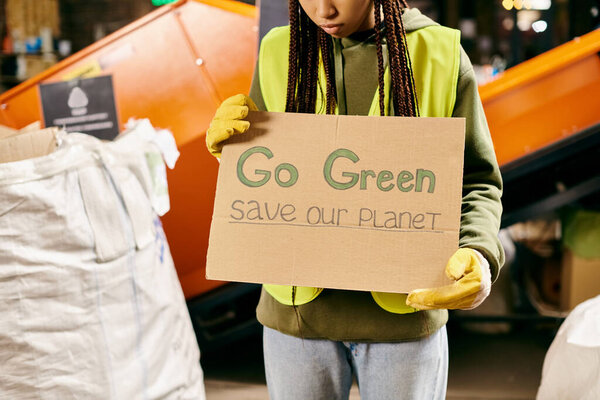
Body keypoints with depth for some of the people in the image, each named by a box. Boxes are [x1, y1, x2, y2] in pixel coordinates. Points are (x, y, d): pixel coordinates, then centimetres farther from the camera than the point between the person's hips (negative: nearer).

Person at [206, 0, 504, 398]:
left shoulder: (440, 55, -3)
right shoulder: (280, 53, 1)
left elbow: (478, 182, 1)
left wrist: (479, 256, -18)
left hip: (405, 309, -1)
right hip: (300, 309, 2)